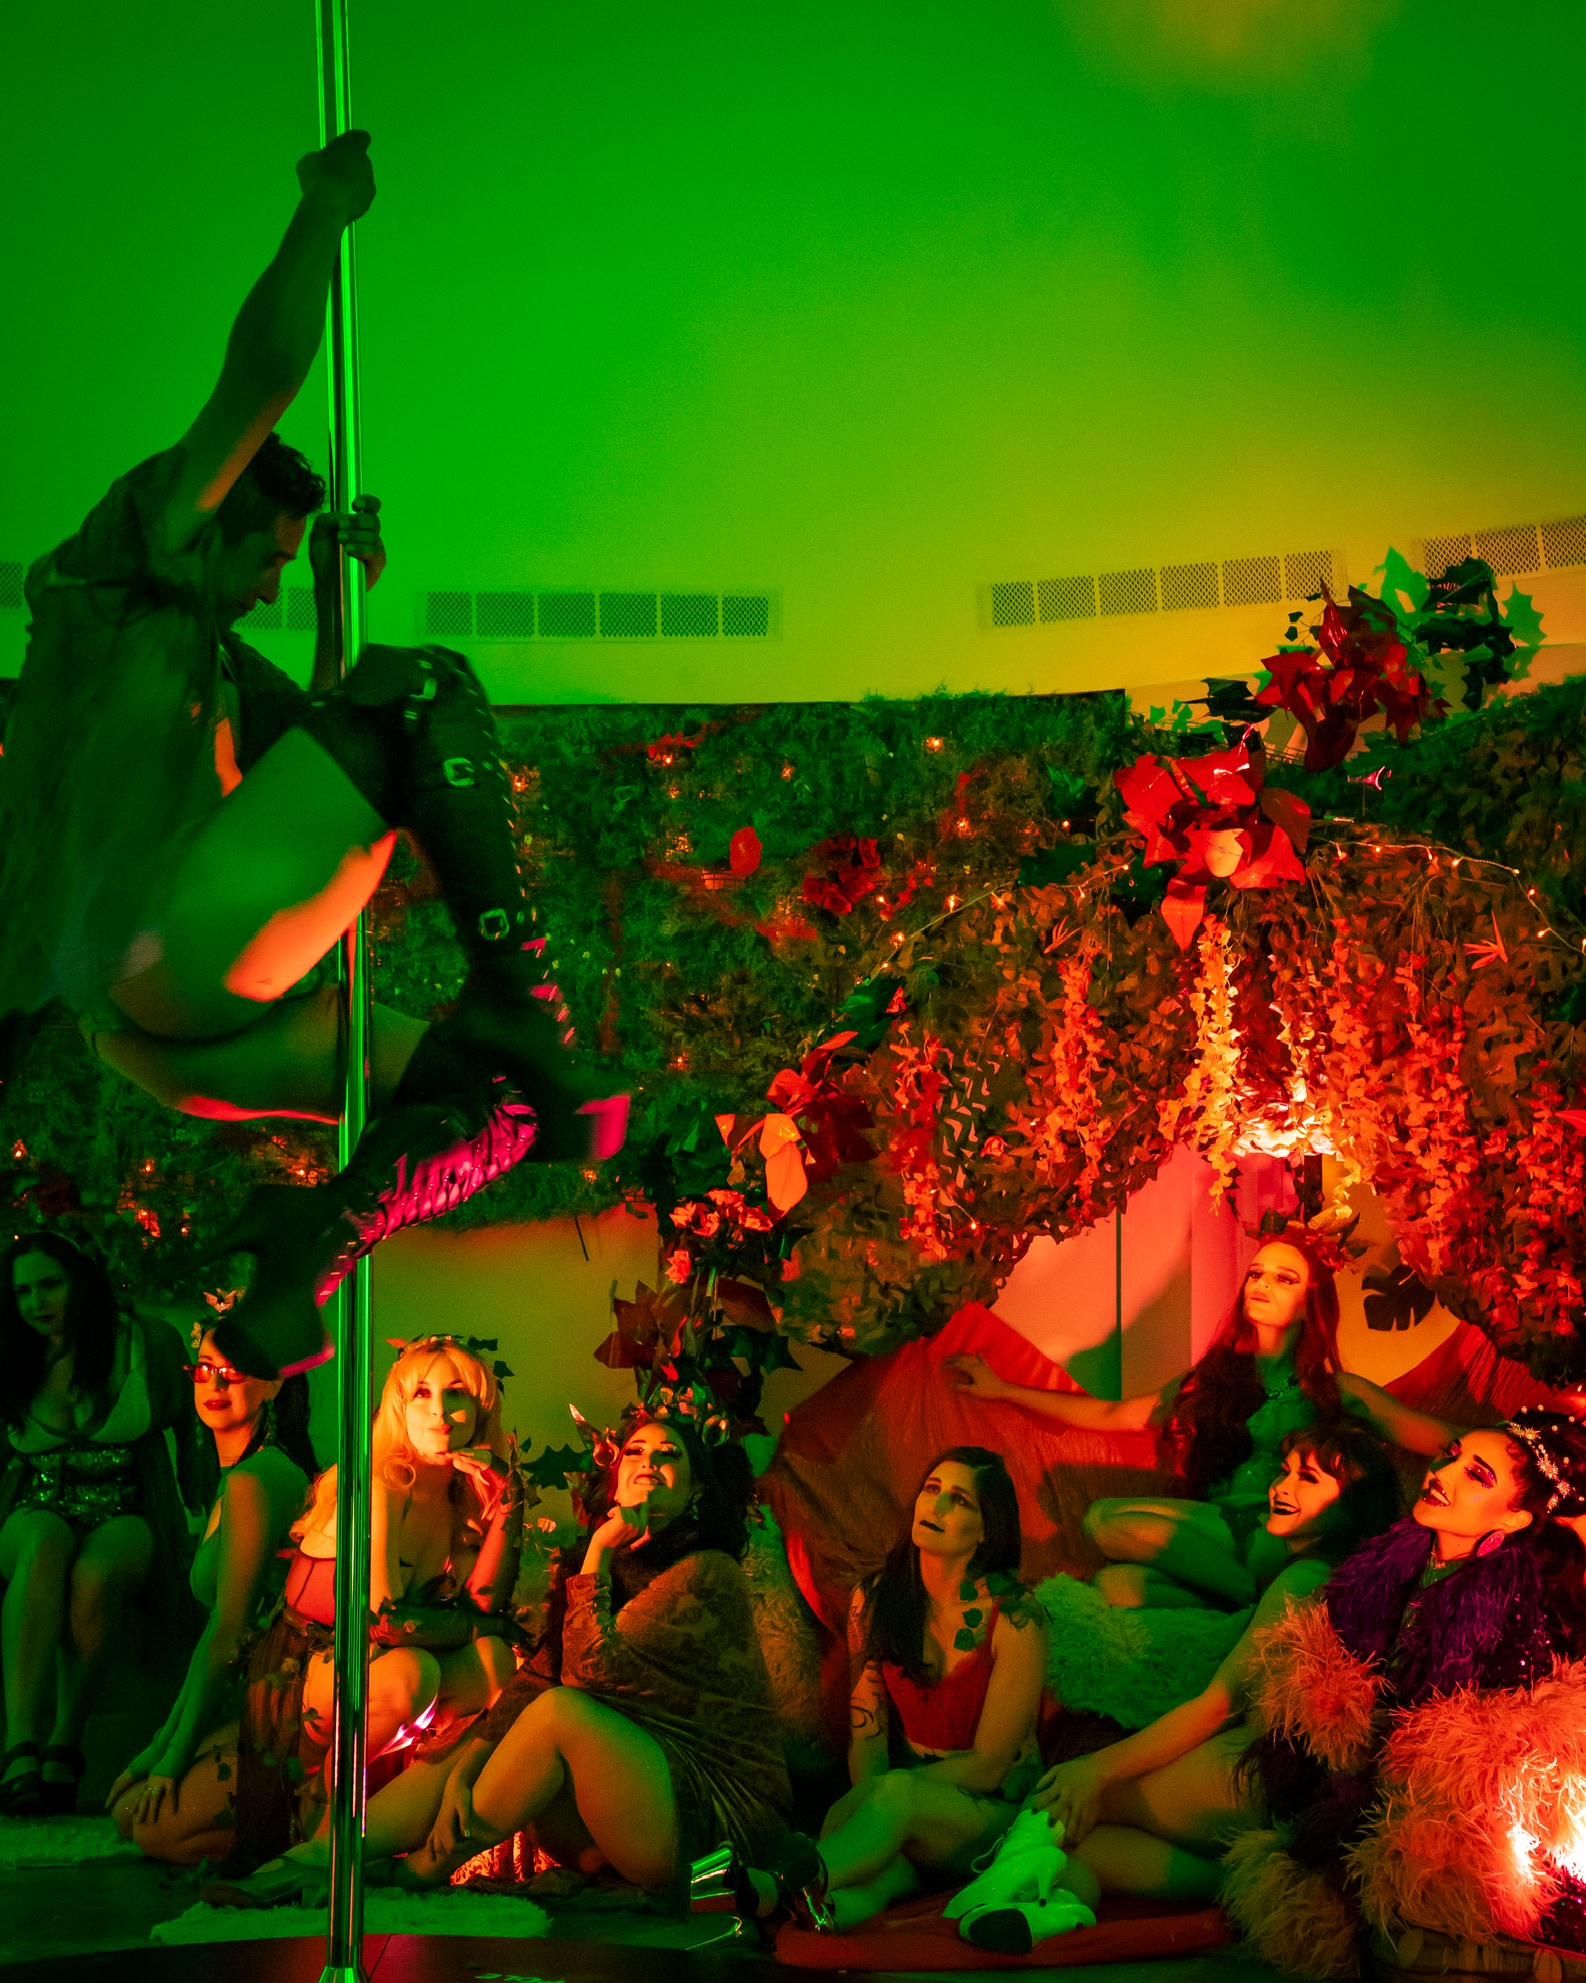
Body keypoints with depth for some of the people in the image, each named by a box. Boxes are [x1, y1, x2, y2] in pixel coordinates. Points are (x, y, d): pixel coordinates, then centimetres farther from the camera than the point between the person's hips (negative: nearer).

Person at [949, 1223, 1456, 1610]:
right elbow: (1110, 1415, 28)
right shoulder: (1210, 1379, 25)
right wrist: (1003, 1390, 27)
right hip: (1211, 1532, 4)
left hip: (1286, 1546, -4)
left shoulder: (1335, 1390, 14)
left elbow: (1439, 1436, 4)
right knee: (1115, 1583, -30)